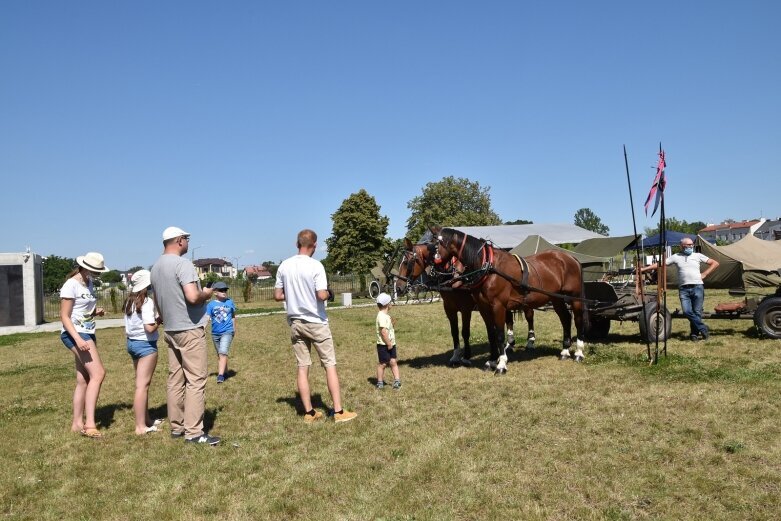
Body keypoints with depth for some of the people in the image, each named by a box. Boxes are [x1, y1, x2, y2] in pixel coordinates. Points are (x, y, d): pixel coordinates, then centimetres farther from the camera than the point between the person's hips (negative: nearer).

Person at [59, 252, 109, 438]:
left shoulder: (88, 283, 12)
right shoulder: (71, 285, -13)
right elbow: (64, 316, -15)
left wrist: (97, 311, 3)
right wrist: (78, 339, -26)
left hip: (88, 333, 9)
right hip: (75, 334, -9)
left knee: (83, 379, 11)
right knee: (98, 373, -18)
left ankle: (77, 423, 19)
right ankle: (90, 424, -18)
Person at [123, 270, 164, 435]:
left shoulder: (130, 301, 9)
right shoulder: (147, 301, -16)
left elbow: (127, 329, 12)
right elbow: (149, 328, -21)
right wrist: (159, 320, -6)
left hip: (132, 342, 9)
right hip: (145, 344, -9)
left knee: (142, 383, 17)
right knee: (142, 385, -5)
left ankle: (146, 419, 27)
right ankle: (140, 426, -1)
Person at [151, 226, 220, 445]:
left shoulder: (156, 267, 12)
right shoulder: (183, 264, -16)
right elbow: (193, 297, -27)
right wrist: (206, 293, -6)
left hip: (170, 330, 9)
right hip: (190, 329, -9)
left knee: (175, 379, 12)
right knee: (195, 380, -4)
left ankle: (176, 426, 18)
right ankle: (193, 431, -2)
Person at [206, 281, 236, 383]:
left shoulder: (230, 302, 1)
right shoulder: (211, 304, -2)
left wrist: (234, 329, 20)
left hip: (227, 331, -2)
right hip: (215, 333, 3)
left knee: (223, 353, -16)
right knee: (219, 354, 15)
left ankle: (220, 375, -18)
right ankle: (224, 372, 31)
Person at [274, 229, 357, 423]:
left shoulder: (284, 266, 1)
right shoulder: (315, 265, -14)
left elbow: (277, 296, 4)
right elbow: (321, 295, -21)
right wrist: (329, 293, 0)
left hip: (295, 322, 5)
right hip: (316, 322, -4)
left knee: (302, 367, 8)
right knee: (330, 365, 4)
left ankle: (309, 412, 13)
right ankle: (338, 411, 6)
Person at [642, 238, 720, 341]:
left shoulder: (698, 256, 10)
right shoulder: (676, 257, 9)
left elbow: (715, 263, 13)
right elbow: (659, 264, 5)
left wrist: (704, 274, 3)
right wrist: (643, 269, -2)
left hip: (697, 287, 0)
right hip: (684, 288, 0)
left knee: (697, 312, -1)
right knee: (687, 311, -11)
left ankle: (694, 333, 13)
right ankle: (703, 329, 3)